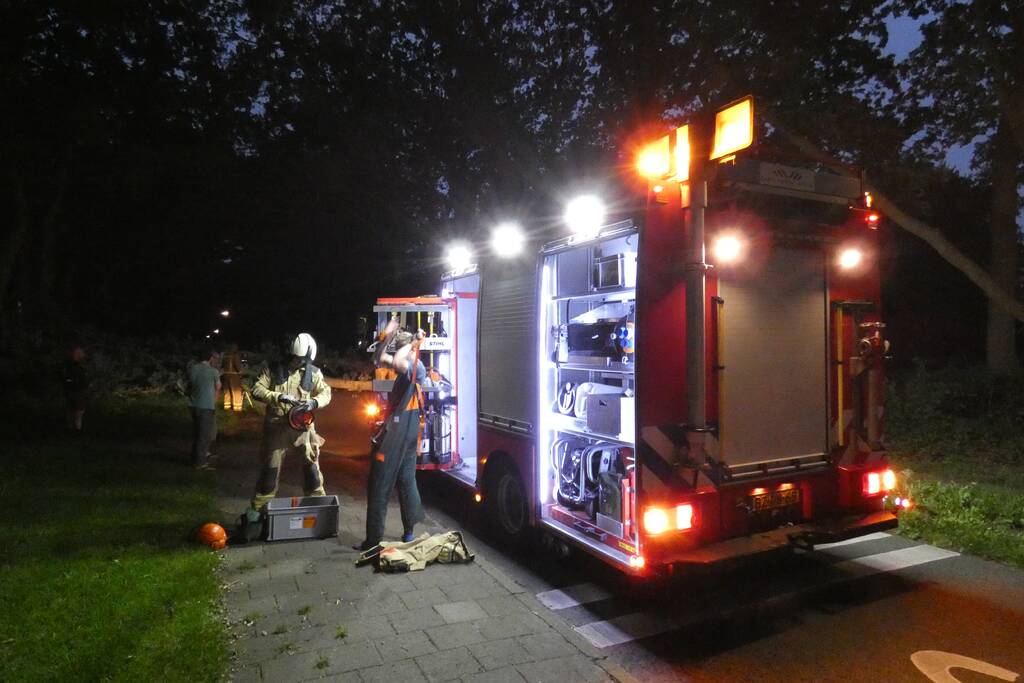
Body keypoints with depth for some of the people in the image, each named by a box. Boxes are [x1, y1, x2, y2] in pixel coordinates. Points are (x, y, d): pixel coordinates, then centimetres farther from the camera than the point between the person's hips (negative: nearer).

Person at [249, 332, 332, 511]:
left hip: (302, 426, 1)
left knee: (312, 465, 3)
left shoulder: (313, 372, 3)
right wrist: (278, 397, -20)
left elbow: (326, 392, 3)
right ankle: (258, 508, 20)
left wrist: (314, 402, -19)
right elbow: (256, 390, -5)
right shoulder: (273, 369, 0)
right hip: (277, 427, -1)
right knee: (271, 468, 6)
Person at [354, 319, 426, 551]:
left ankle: (373, 540, 5)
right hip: (409, 433, 10)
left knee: (379, 486, -2)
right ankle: (409, 532, 25)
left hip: (396, 433, -10)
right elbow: (379, 360, 20)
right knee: (407, 481, 15)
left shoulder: (416, 366, -17)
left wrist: (413, 342, -25)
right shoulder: (409, 367, 11)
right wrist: (387, 336, 7)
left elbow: (397, 361, -41)